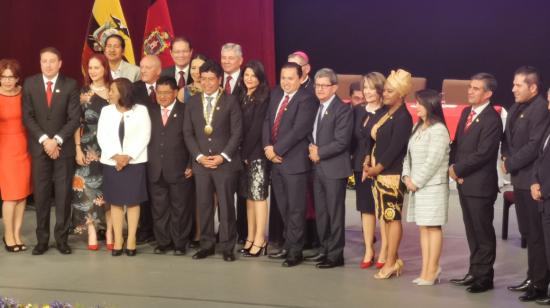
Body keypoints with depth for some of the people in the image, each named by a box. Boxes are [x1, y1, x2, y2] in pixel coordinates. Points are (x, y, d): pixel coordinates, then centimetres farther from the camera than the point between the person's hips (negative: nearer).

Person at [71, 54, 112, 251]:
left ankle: (110, 232, 9)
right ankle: (92, 233, 3)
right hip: (89, 149, 0)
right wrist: (78, 149, -6)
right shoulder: (83, 93, 3)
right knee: (88, 190, -2)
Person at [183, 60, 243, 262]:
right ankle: (207, 245, 13)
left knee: (226, 205, -1)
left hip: (225, 162, -3)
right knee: (204, 205, 5)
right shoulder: (192, 103, 10)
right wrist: (199, 156, -4)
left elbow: (237, 132, -3)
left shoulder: (230, 101, 1)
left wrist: (223, 156, -12)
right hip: (201, 162, 3)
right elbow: (188, 133, 8)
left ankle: (227, 247, 6)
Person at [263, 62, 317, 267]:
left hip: (294, 160, -7)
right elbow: (267, 121, 11)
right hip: (275, 159, 7)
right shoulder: (276, 94, 13)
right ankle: (288, 244, 23)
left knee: (295, 208, -1)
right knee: (283, 207, 13)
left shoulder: (306, 100, -11)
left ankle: (295, 251, 6)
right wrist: (268, 147, -4)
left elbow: (299, 130, -18)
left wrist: (277, 150, -15)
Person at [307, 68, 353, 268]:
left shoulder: (343, 110, -10)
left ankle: (335, 255, 6)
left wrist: (319, 153, -13)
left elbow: (341, 141, -17)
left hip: (334, 168, -7)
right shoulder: (316, 108, 13)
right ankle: (324, 249, 24)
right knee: (320, 212, 13)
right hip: (317, 167, 7)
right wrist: (311, 148, -2)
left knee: (335, 213, -1)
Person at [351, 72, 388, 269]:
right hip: (361, 166, 6)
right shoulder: (357, 111, 10)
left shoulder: (387, 113, -10)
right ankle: (368, 251, 19)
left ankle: (384, 253, 7)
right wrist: (357, 159, 2)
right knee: (366, 209, 11)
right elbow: (353, 138, 12)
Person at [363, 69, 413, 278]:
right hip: (379, 172, 8)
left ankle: (391, 262, 3)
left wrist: (377, 168, -11)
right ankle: (393, 259, 18)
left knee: (393, 217, -2)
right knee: (386, 217, 11)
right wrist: (369, 164, 2)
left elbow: (395, 148, -17)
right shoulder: (386, 113, 13)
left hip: (392, 173, -8)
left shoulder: (403, 117, -12)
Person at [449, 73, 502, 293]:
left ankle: (484, 277, 11)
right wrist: (453, 166, -1)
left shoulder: (492, 119, -15)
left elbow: (482, 153, -21)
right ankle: (474, 272, 26)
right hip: (464, 183, 8)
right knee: (471, 231, 16)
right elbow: (457, 143, 16)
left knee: (483, 232, 2)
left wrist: (458, 170, -13)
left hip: (480, 184, -8)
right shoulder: (466, 113, 12)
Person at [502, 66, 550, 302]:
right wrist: (506, 157, 2)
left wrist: (510, 164, -12)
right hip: (519, 179, 9)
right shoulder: (515, 108, 14)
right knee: (527, 232, 15)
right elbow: (508, 137, 21)